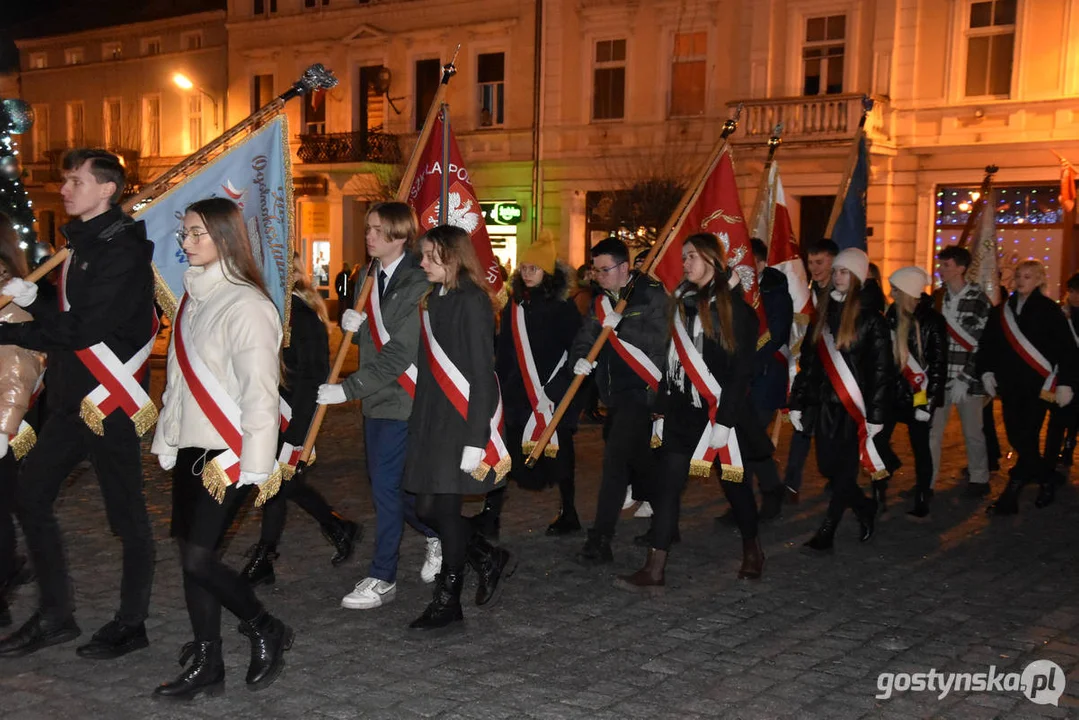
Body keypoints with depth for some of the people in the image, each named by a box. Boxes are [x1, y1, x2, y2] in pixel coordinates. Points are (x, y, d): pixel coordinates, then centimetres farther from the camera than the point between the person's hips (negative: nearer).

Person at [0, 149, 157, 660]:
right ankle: (54, 617, 20)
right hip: (72, 400, 10)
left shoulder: (124, 251, -14)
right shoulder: (82, 246, 15)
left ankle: (131, 624, 15)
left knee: (126, 513, 2)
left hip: (111, 402, -9)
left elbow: (84, 329, -21)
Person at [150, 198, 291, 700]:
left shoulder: (245, 304, -14)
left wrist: (255, 464, -18)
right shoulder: (193, 295, 12)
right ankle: (205, 665, 20)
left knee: (199, 556, -10)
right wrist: (166, 438, 14)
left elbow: (260, 391, -16)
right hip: (189, 449, 8)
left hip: (228, 453, -8)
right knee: (190, 555, 9)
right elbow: (179, 379, 16)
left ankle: (266, 631, 13)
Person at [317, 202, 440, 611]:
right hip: (376, 397, 8)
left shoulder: (416, 284, -16)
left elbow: (399, 355, -21)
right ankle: (438, 535, 37)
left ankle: (382, 580, 6)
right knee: (386, 483, 15)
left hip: (403, 397, -8)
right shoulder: (368, 277, 9)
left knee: (387, 486, -5)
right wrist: (353, 326, -5)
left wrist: (348, 389, -22)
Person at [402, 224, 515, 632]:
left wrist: (475, 440, -20)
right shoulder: (434, 300, 12)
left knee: (444, 507, -1)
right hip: (432, 419, 8)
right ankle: (489, 559, 27)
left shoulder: (471, 302, -12)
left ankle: (448, 602, 13)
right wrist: (418, 423, 11)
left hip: (462, 420, -8)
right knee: (426, 507, 8)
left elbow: (482, 374, -16)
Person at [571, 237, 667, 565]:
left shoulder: (651, 295, -7)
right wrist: (579, 359, -11)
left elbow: (658, 338, -19)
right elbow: (583, 339, 10)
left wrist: (620, 326, -20)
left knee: (616, 459, -14)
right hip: (615, 393, 8)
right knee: (639, 461, 16)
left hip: (640, 390, -8)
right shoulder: (602, 303, 14)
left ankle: (600, 540, -13)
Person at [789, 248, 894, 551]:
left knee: (846, 470, -1)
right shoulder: (823, 313, 9)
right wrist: (797, 402, 8)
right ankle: (865, 509, 32)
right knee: (828, 467, 8)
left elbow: (882, 370, -7)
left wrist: (876, 415, -11)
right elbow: (807, 360, 11)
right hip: (824, 404, 5)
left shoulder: (870, 319, -6)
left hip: (854, 406, -5)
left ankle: (826, 532, 5)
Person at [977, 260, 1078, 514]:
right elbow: (988, 343, 15)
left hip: (1037, 386, -5)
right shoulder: (1001, 311, 9)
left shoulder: (1049, 310, -3)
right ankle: (1045, 481, 28)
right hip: (1009, 385, 5)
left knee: (1026, 438, -8)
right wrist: (986, 370, 3)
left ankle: (1010, 497, -3)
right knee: (1017, 438, 8)